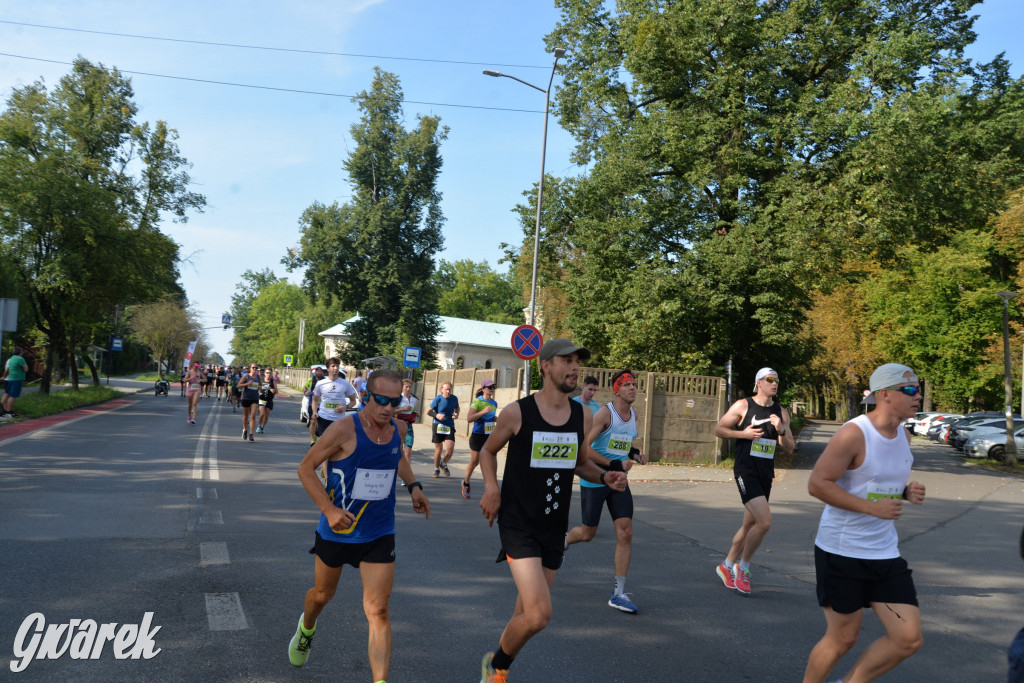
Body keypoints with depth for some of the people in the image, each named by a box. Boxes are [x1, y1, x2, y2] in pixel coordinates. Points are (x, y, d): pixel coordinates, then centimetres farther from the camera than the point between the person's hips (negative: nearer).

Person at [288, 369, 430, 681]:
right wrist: (329, 509, -23)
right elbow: (305, 468, -13)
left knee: (378, 611, -7)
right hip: (337, 531, -2)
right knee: (322, 595, 22)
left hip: (379, 535, 2)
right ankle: (306, 630, 57)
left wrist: (413, 485, 5)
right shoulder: (344, 430, -21)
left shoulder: (399, 429, -4)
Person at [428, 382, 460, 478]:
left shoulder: (454, 398, 3)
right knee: (438, 449, 5)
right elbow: (428, 411, -3)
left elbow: (457, 408, 23)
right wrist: (437, 415, -21)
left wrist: (457, 414, 2)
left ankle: (444, 464, 20)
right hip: (438, 426, -2)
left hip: (450, 426, 2)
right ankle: (436, 469, 26)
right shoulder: (437, 399, -6)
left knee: (450, 449, -10)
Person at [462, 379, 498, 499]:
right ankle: (466, 482, 32)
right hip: (478, 436, -5)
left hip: (490, 436, 5)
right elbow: (469, 419, -20)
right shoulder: (477, 402, -13)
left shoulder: (494, 403, 7)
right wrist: (483, 412, -28)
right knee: (474, 461, 7)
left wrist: (496, 418, 3)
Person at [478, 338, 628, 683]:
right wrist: (491, 487, -11)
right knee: (538, 616, -17)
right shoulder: (517, 412, -11)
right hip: (519, 523, -5)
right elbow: (488, 451, 6)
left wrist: (605, 477, -3)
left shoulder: (583, 416, 2)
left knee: (526, 615, 15)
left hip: (554, 527, 5)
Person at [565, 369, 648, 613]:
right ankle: (561, 542, 42)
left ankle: (618, 594, 2)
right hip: (594, 481, -6)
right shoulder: (605, 413, -16)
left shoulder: (633, 415, 6)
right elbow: (584, 447, -21)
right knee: (587, 534, 6)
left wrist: (635, 453, 4)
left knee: (626, 533, -5)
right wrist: (614, 464, -25)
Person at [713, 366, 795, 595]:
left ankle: (727, 566, 32)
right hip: (746, 471, -6)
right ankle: (743, 567, 2)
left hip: (766, 475, 6)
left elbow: (790, 448, 9)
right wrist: (744, 433, -14)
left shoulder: (781, 413, 9)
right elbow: (719, 429, -1)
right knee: (765, 521, -19)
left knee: (749, 525, 14)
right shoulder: (743, 406, -4)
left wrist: (781, 431, -10)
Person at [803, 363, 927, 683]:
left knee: (909, 639, 4)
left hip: (885, 553, 7)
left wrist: (908, 491, -1)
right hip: (841, 552, -7)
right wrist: (873, 507, -23)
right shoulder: (854, 434, -18)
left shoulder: (904, 436, 7)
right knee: (842, 638, 3)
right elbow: (817, 484, -20)